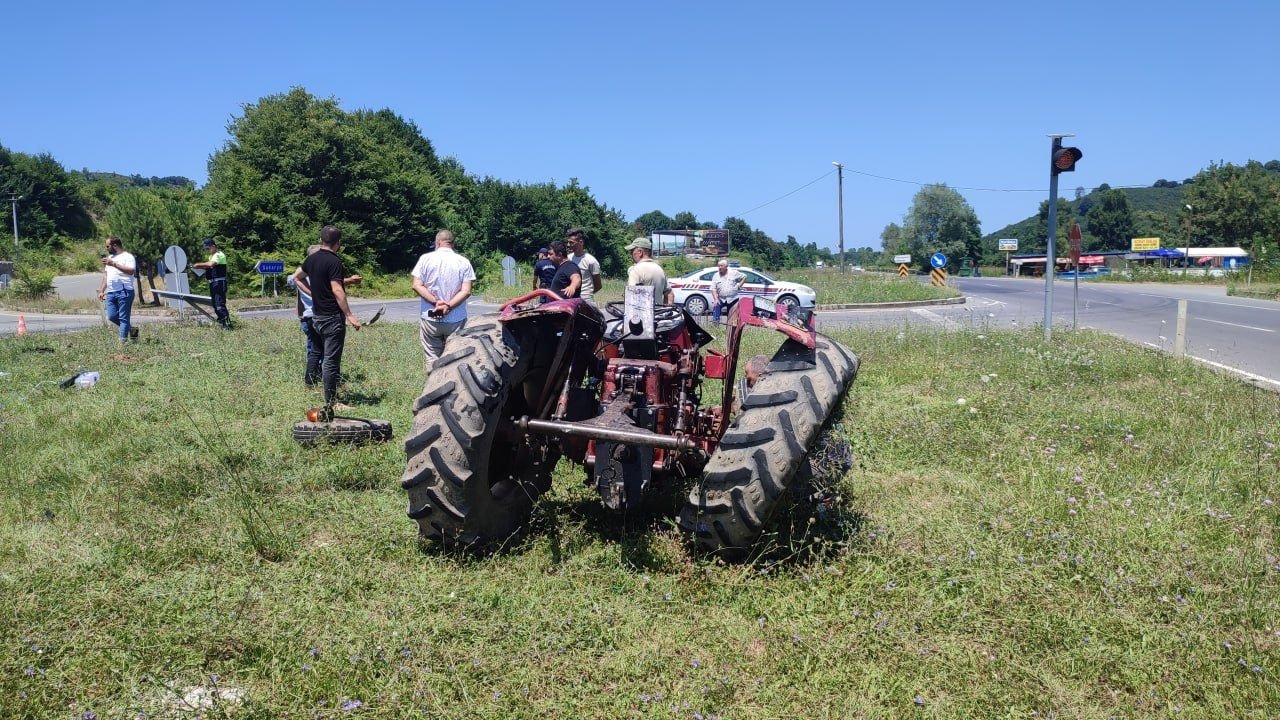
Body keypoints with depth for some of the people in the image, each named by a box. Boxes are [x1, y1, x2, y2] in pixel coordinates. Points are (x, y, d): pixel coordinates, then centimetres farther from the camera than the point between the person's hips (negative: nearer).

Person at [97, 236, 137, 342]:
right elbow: (105, 275, 27)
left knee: (124, 317, -6)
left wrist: (114, 264, -21)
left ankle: (123, 340, -3)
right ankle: (131, 329, 20)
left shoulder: (127, 256, -3)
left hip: (124, 292, -8)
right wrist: (102, 291, 20)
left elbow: (132, 270, -20)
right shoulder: (110, 257, 23)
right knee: (112, 316, 2)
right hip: (111, 292, 8)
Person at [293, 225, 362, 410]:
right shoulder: (334, 261, -16)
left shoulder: (312, 258, 9)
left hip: (317, 315, 9)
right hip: (333, 317, -9)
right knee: (331, 360, -4)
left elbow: (297, 277, 23)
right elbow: (337, 291, -23)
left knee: (327, 358, 19)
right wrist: (350, 315, -21)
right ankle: (331, 402, 0)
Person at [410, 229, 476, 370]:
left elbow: (417, 286, -5)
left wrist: (436, 302, -10)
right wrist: (448, 306, -12)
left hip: (430, 318, 0)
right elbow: (466, 291, -8)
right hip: (456, 320, 0)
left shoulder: (426, 258, 0)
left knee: (432, 357, 7)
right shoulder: (463, 262, 0)